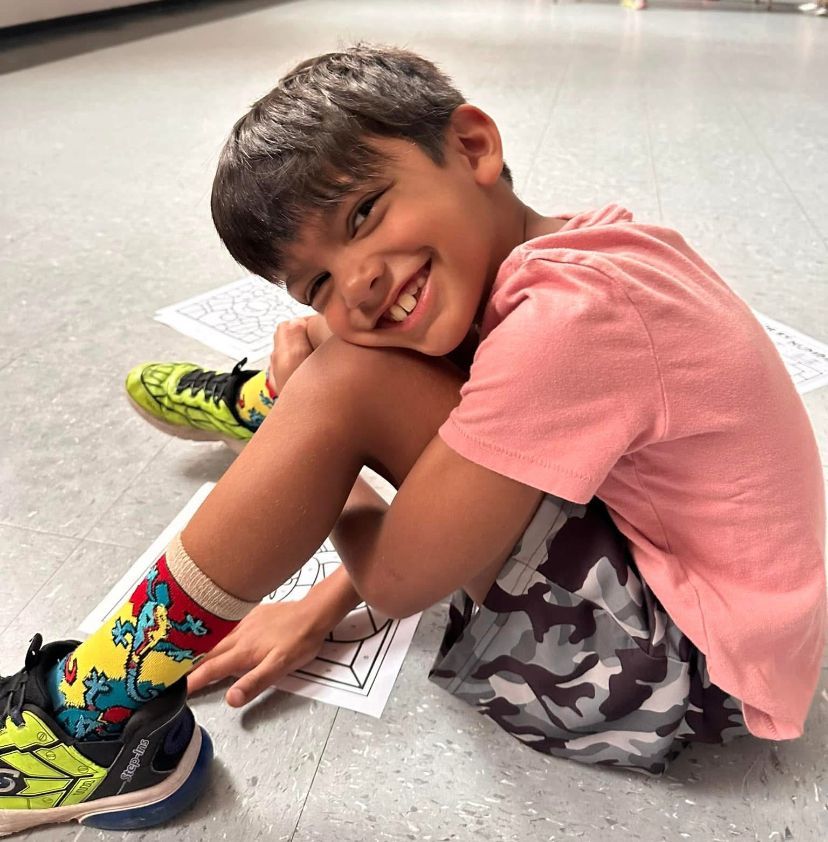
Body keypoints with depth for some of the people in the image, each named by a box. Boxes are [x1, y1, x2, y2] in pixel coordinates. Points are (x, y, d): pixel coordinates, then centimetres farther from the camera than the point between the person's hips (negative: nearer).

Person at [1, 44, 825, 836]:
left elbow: (397, 576, -21)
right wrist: (320, 608, 6)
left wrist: (313, 419, -4)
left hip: (686, 664, -9)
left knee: (345, 382, -22)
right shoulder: (573, 246, 0)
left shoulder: (565, 318, -29)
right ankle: (270, 412, 39)